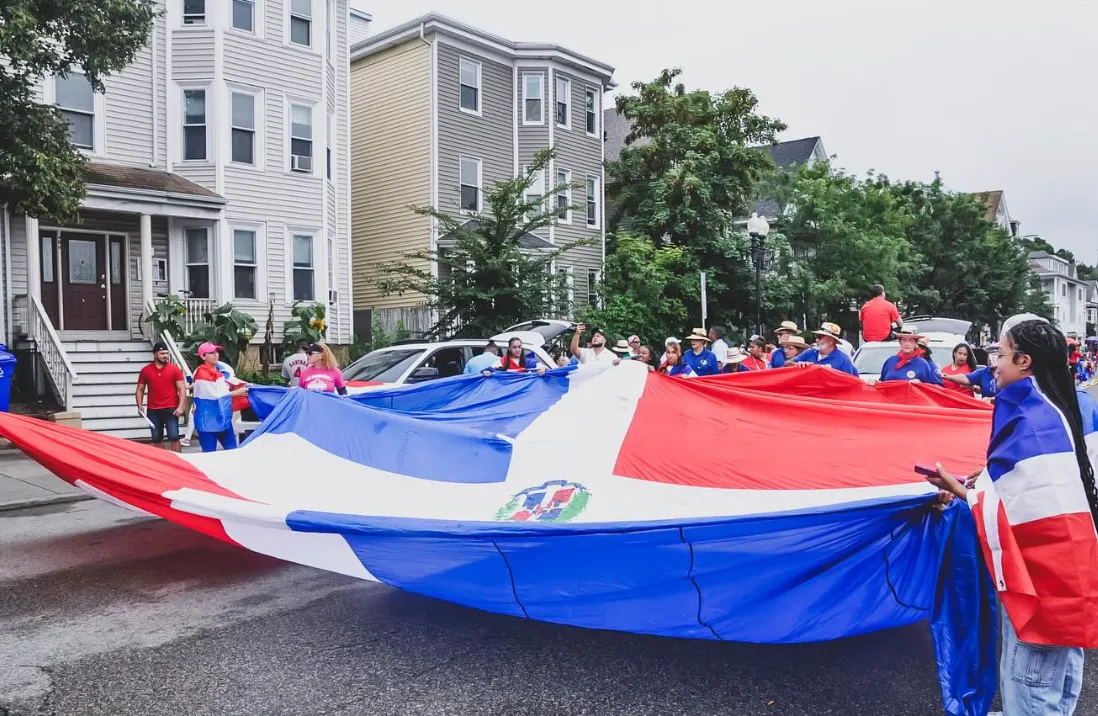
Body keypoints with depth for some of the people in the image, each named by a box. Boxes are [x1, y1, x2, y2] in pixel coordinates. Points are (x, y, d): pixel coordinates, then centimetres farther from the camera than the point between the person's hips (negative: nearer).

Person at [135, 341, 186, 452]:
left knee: (174, 437, -7)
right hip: (153, 411, 3)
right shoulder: (145, 370, 6)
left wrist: (180, 407, -11)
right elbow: (140, 389, 12)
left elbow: (182, 389, -2)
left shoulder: (175, 369, 0)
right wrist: (140, 405, -1)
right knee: (157, 439, 9)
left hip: (171, 409, -3)